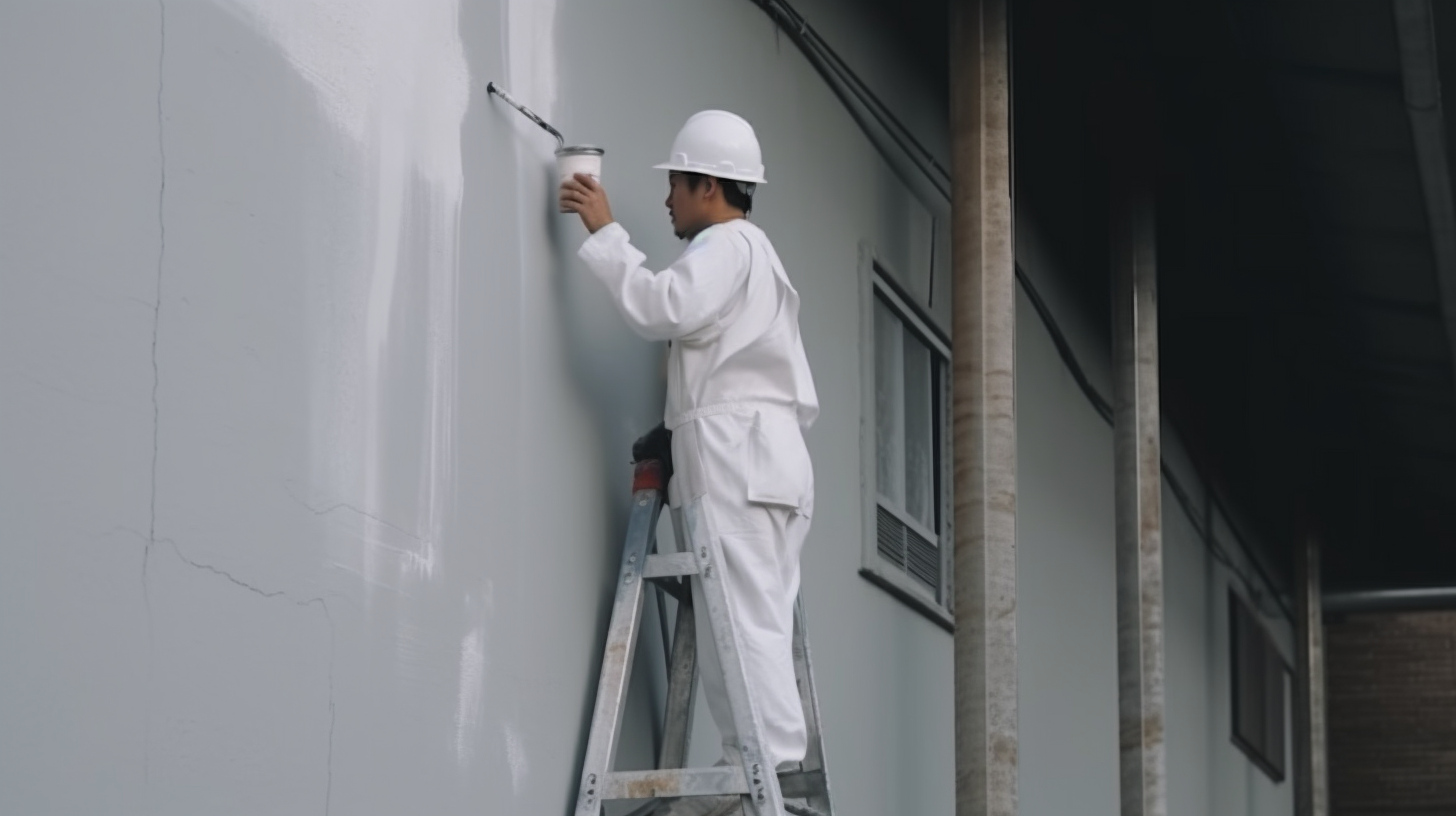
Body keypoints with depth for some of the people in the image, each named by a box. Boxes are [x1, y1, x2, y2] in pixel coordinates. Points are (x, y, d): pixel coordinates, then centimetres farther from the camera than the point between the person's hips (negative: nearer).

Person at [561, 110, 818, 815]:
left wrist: (605, 230, -10)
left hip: (736, 452, -10)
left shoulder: (727, 244, 1)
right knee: (760, 623, 2)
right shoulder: (751, 253, 33)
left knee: (742, 619, -16)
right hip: (765, 453, 10)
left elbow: (663, 308, -17)